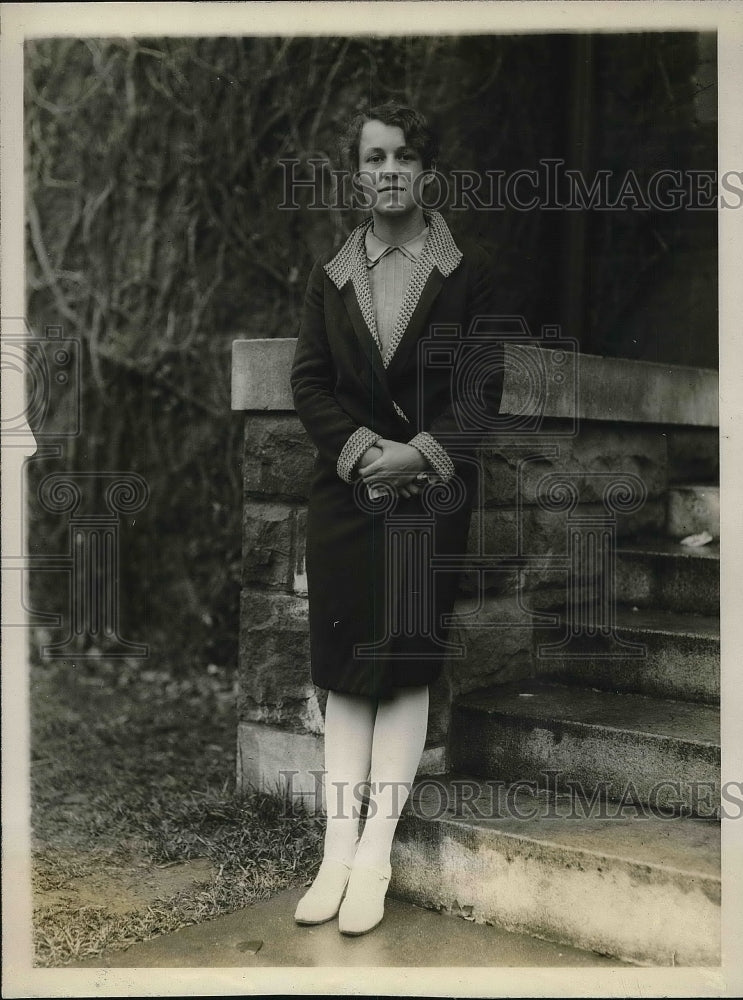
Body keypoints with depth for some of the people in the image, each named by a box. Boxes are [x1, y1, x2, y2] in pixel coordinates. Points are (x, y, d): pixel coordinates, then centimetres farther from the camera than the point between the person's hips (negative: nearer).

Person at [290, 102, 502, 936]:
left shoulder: (468, 273, 3)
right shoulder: (329, 275, 10)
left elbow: (483, 389, -3)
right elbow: (308, 381, 3)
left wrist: (420, 452, -16)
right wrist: (361, 448, -13)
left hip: (432, 492, -2)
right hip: (346, 490, 3)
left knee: (408, 667, -4)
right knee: (344, 669, 1)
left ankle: (375, 854, 2)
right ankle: (338, 850, 5)